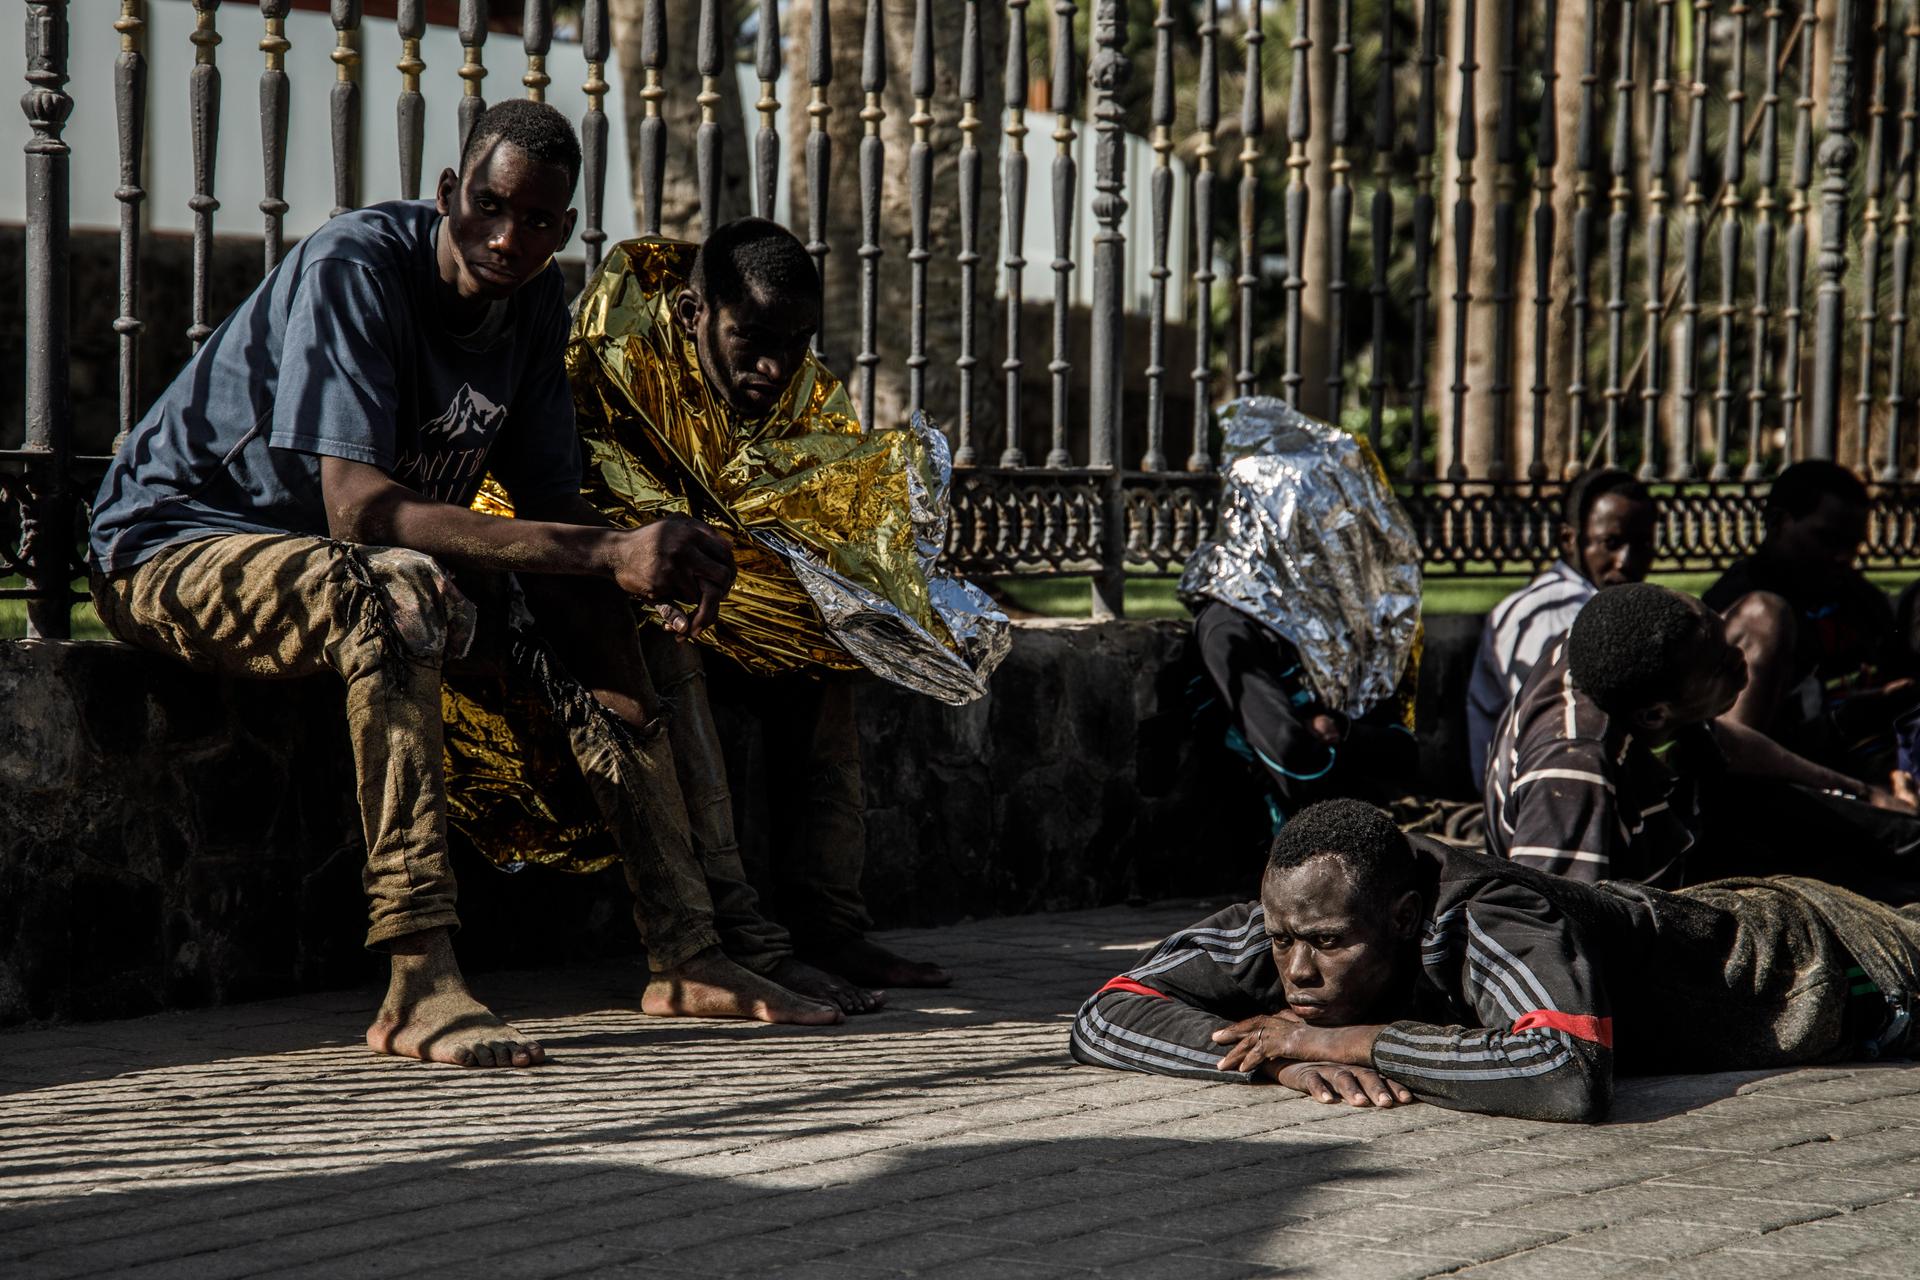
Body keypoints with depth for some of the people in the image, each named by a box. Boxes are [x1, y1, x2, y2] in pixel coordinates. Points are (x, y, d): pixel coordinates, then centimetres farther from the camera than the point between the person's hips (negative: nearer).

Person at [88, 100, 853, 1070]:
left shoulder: (532, 299, 0)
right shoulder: (355, 267, -24)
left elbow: (553, 511, 1)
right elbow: (358, 510, -34)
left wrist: (655, 564, -24)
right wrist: (606, 553, -37)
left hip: (354, 565, 8)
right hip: (176, 543, -8)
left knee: (600, 616, -2)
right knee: (402, 593, -37)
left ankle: (684, 957, -1)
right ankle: (421, 989, -41)